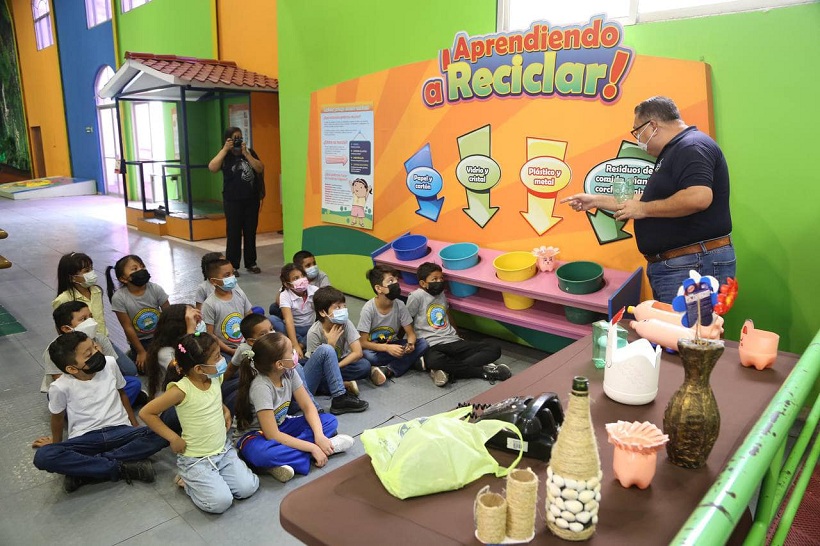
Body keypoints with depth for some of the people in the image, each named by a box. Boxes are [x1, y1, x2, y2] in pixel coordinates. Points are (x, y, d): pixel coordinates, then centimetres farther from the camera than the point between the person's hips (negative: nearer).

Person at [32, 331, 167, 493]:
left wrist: (135, 425, 19)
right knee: (43, 457, -32)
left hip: (120, 431, 2)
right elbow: (57, 418, 9)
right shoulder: (60, 387, -11)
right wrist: (56, 443, 24)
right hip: (85, 438, -2)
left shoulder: (110, 364, -4)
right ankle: (121, 468, -26)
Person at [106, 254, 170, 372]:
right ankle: (135, 354, 18)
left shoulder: (156, 289, -16)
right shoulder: (119, 298, -20)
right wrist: (141, 352, -10)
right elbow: (128, 328, -15)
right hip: (139, 340, -2)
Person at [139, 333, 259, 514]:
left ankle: (213, 477, 16)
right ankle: (188, 481, 8)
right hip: (195, 459, -5)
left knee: (248, 487, -9)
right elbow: (146, 413, -15)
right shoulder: (181, 390, -23)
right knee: (220, 502, -19)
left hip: (224, 450, 6)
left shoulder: (216, 378, -4)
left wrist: (225, 409, 2)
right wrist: (174, 438, -15)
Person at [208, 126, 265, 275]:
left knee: (251, 232, 9)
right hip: (233, 201, -3)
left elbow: (260, 169, -7)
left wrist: (245, 153, -12)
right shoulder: (225, 155, 1)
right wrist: (225, 149, -17)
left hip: (252, 200, 3)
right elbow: (212, 168, -17)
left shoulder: (250, 152, 7)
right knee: (233, 233, -3)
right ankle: (232, 266, 4)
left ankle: (251, 263, 19)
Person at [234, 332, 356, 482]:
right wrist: (312, 447, -29)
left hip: (281, 426, 7)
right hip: (257, 435, -7)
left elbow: (309, 407, -5)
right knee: (260, 453, -42)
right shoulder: (261, 387, -29)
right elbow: (272, 435, -29)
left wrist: (319, 436, -22)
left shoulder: (289, 373, -10)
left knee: (329, 421, -6)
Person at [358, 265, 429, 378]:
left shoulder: (400, 305, -11)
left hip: (392, 344, 4)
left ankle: (390, 369, -21)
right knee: (368, 355, -38)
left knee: (422, 344, -19)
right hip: (375, 348, -4)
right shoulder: (368, 309, -22)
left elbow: (411, 333, -4)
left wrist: (410, 344, -29)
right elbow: (363, 342, -21)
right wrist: (387, 348, -34)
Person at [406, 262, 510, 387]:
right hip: (433, 346, -7)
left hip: (453, 342, 7)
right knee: (434, 361, -44)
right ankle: (482, 371, -29)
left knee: (494, 349, -10)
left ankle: (448, 371, -26)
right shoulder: (417, 296, -4)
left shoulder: (441, 293, 17)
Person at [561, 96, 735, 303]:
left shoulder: (692, 146, -13)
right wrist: (596, 201, 26)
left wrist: (644, 209, -16)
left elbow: (698, 198, -29)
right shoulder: (673, 152, 21)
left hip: (694, 265, -10)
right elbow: (649, 201, 27)